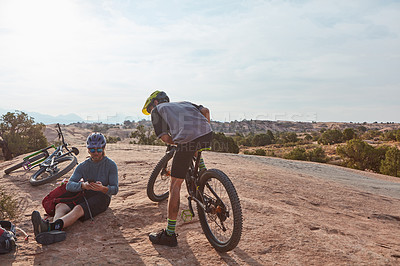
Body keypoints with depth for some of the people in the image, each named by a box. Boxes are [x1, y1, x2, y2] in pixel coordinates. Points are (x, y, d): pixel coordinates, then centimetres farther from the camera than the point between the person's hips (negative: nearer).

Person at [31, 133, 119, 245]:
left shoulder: (111, 165, -1)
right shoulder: (83, 166, 10)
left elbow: (115, 189, -8)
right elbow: (69, 186, -4)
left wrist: (103, 188, -31)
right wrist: (82, 185, -27)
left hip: (102, 198, -5)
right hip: (86, 197, 5)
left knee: (79, 209, -35)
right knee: (60, 206, -24)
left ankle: (50, 226, -58)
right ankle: (55, 230, -55)